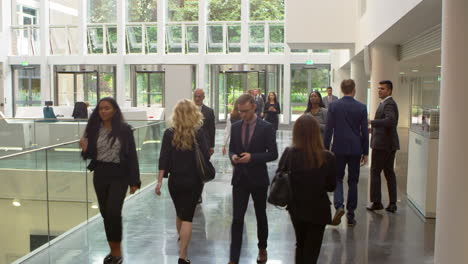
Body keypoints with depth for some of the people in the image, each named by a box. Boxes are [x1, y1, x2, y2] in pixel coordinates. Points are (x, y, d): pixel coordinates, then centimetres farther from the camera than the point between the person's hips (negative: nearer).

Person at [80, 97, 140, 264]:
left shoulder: (124, 129, -8)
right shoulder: (94, 128, 1)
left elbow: (132, 155, -7)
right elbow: (90, 154, 7)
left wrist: (134, 181, -8)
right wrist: (85, 149, -17)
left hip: (119, 176, -4)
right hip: (100, 175, 4)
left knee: (113, 211, -13)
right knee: (105, 212, 11)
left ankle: (117, 250, 6)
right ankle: (113, 249, 27)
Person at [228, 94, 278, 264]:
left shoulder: (266, 127, -9)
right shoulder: (235, 127, 4)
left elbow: (273, 154, -10)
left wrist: (252, 157, -22)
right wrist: (233, 156, -11)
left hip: (258, 179, -2)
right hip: (240, 178, 2)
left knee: (260, 216, 16)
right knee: (237, 218, -3)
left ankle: (262, 248, 37)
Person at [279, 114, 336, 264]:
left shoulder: (288, 154, -17)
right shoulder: (327, 158, -19)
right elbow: (331, 186, -7)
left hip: (296, 208, 2)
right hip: (318, 210, -2)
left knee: (300, 245, 27)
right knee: (311, 251, 14)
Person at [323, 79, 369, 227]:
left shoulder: (334, 106, -3)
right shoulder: (361, 108, -2)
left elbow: (329, 129, -4)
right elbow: (364, 132, 0)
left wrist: (325, 149, 3)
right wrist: (365, 152, 7)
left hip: (339, 148, 0)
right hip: (355, 149, 1)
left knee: (338, 178, 11)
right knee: (353, 181, 9)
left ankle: (339, 205, -12)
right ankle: (350, 215, 13)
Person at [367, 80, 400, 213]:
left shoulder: (389, 104, -15)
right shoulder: (387, 103, 17)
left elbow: (390, 120, -31)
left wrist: (372, 122, -26)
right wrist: (374, 129, 17)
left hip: (383, 144, -10)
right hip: (390, 144, 10)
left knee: (375, 172, -1)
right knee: (389, 172, 11)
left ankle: (376, 202, 4)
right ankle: (392, 203, 14)